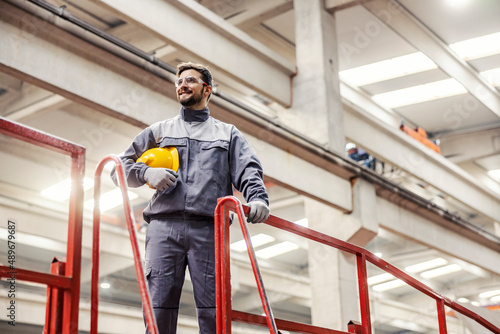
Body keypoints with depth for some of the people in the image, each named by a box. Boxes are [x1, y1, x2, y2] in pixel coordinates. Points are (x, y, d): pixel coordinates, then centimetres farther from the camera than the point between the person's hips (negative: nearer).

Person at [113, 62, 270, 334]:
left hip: (208, 229, -1)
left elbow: (248, 170, 9)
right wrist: (146, 173, 2)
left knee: (212, 309, -9)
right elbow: (123, 163, 25)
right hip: (164, 226, 1)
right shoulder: (160, 131, 26)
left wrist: (257, 199, -13)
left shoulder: (228, 133, 24)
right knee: (159, 306, -8)